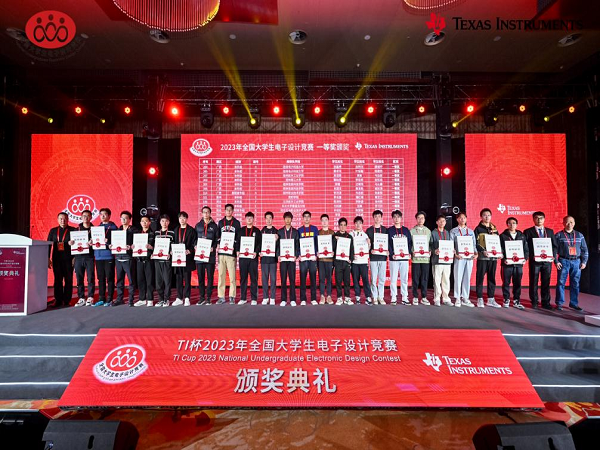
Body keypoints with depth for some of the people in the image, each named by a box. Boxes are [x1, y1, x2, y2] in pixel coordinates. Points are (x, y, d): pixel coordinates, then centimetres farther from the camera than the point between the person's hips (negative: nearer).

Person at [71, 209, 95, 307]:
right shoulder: (77, 229, 14)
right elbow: (72, 241, 14)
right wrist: (70, 242, -8)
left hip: (89, 256, -3)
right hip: (78, 256, 3)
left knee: (90, 278, -2)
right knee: (79, 279, 5)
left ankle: (90, 298, 7)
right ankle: (81, 298, 13)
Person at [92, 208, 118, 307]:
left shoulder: (113, 227, 1)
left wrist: (108, 241, -22)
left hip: (109, 256, -5)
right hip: (98, 256, 5)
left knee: (110, 278, -2)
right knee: (100, 278, 9)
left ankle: (109, 299, 5)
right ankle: (101, 299, 17)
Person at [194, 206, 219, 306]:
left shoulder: (214, 226, 7)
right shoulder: (198, 225, 14)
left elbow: (217, 239, 4)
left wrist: (213, 247, -11)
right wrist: (195, 246, -3)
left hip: (210, 254, -2)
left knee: (210, 276, 1)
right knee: (200, 276, 4)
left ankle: (208, 297, 8)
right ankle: (202, 297, 13)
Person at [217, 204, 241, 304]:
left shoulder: (236, 223, 9)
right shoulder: (220, 222, 16)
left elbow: (239, 237, 5)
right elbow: (217, 236, 14)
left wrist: (234, 246, -8)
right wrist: (218, 244, -4)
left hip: (231, 252, -2)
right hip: (221, 252, 2)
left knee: (232, 276, -3)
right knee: (221, 275, 2)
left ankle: (232, 296, 4)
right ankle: (221, 296, 8)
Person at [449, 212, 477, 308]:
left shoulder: (471, 231, 16)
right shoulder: (453, 231, 4)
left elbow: (474, 244, 14)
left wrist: (475, 253, -3)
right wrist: (455, 254, -15)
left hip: (469, 257, 4)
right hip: (459, 257, -4)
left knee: (467, 278, 6)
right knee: (458, 278, -4)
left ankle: (465, 298, 14)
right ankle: (457, 299, 3)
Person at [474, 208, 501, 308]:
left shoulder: (494, 228, 14)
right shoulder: (478, 229, 1)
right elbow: (476, 243, -6)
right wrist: (483, 251, -20)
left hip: (493, 256, 4)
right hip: (482, 257, -4)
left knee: (492, 278, 8)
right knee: (480, 277, -1)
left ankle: (491, 299, 15)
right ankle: (480, 299, 5)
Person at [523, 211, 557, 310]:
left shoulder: (550, 231, 13)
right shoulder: (528, 232, 2)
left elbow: (554, 245, 12)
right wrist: (532, 256, -13)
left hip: (547, 261, 3)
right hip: (534, 261, -3)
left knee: (546, 282, 7)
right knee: (533, 282, 2)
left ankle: (545, 302, 15)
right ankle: (534, 302, 11)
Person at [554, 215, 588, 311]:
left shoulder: (579, 235, 11)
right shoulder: (558, 235, 1)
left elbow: (584, 250, 13)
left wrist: (584, 262, 4)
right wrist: (556, 262, -8)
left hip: (576, 261, 3)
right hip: (564, 261, -3)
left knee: (575, 283, 7)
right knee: (561, 282, -2)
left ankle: (574, 303, 17)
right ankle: (559, 303, 4)